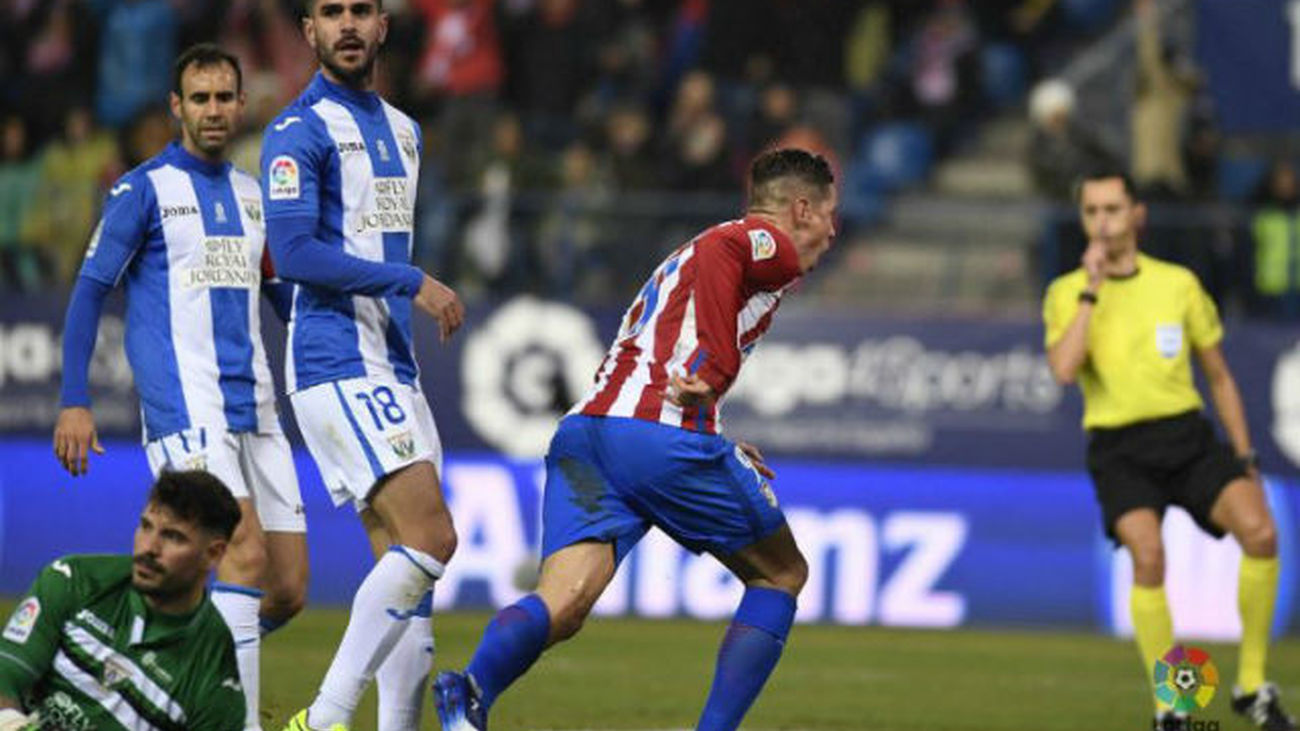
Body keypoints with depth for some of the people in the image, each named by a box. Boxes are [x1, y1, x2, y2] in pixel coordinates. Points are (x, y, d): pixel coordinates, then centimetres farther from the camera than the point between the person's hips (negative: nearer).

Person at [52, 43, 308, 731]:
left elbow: (287, 296, 28)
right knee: (244, 553, -22)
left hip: (254, 411, 7)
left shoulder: (252, 193, 18)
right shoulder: (143, 189, 0)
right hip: (185, 408, -7)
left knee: (286, 589, 2)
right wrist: (74, 403, -10)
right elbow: (88, 293, -2)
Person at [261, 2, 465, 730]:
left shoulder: (403, 130, 18)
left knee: (407, 562, 5)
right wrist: (412, 282, -17)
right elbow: (293, 253, -17)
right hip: (337, 364, -8)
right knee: (431, 539, -18)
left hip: (395, 368, 8)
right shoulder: (300, 130, -8)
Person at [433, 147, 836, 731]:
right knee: (781, 576, 15)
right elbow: (721, 248, -12)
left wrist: (722, 454, 35)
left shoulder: (676, 261, 35)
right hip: (665, 435, -7)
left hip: (580, 430, 7)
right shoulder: (774, 246, 9)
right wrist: (711, 370, -11)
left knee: (562, 606, -11)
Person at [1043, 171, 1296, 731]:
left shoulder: (1178, 284, 7)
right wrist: (1092, 291, -15)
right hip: (1119, 449, -2)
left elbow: (1219, 376, 15)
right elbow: (1064, 369, -17)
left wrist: (1244, 458, 10)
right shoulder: (1066, 294, 2)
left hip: (1187, 437, 2)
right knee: (1148, 555, -28)